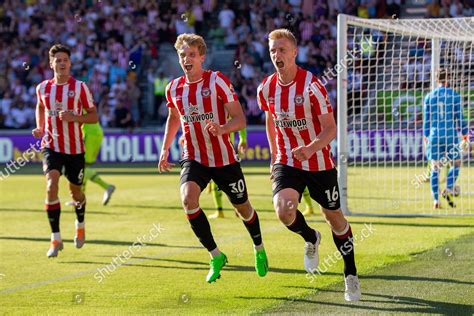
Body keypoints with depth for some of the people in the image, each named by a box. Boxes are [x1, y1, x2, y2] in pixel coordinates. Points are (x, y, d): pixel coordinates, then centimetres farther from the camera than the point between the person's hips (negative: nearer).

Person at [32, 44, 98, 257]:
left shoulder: (79, 87, -6)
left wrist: (73, 117, -20)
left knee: (76, 192, 12)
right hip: (51, 146, 1)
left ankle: (80, 225, 47)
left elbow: (94, 116, -3)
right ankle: (56, 238, -18)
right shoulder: (43, 88, 3)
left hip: (74, 148, -1)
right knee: (51, 185, -22)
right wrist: (39, 128, 7)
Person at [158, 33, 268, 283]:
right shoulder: (174, 88, 1)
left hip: (224, 158, -2)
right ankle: (216, 257, -13)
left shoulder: (217, 81, -12)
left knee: (242, 207, 12)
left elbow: (240, 119, -14)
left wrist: (222, 128, -34)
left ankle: (259, 249, 44)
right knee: (188, 199, -26)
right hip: (193, 158, 2)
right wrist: (165, 149, 19)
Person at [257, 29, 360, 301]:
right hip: (287, 163, 2)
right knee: (284, 210, -24)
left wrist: (310, 148, -36)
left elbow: (331, 129, -18)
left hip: (320, 164, -2)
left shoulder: (312, 85, -18)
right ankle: (311, 239, 11)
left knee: (335, 217, 9)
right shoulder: (266, 88, -4)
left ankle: (351, 276, 29)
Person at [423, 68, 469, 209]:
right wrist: (465, 137, 5)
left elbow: (426, 120, 7)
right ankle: (449, 190, -9)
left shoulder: (429, 97, 4)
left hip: (434, 136, 2)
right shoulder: (454, 95, -2)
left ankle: (436, 199, 0)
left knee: (435, 168, 5)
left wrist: (426, 138, 15)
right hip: (451, 135, -2)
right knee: (455, 164, 13)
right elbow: (459, 118, -2)